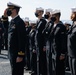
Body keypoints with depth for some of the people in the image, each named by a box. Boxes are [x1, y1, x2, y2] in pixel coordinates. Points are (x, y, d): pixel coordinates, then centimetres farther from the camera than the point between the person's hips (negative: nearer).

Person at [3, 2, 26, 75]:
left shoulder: (19, 22, -15)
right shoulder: (12, 21, 13)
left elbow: (22, 39, -18)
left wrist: (20, 55, -20)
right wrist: (4, 17, 5)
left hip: (17, 53, -9)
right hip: (12, 52, 9)